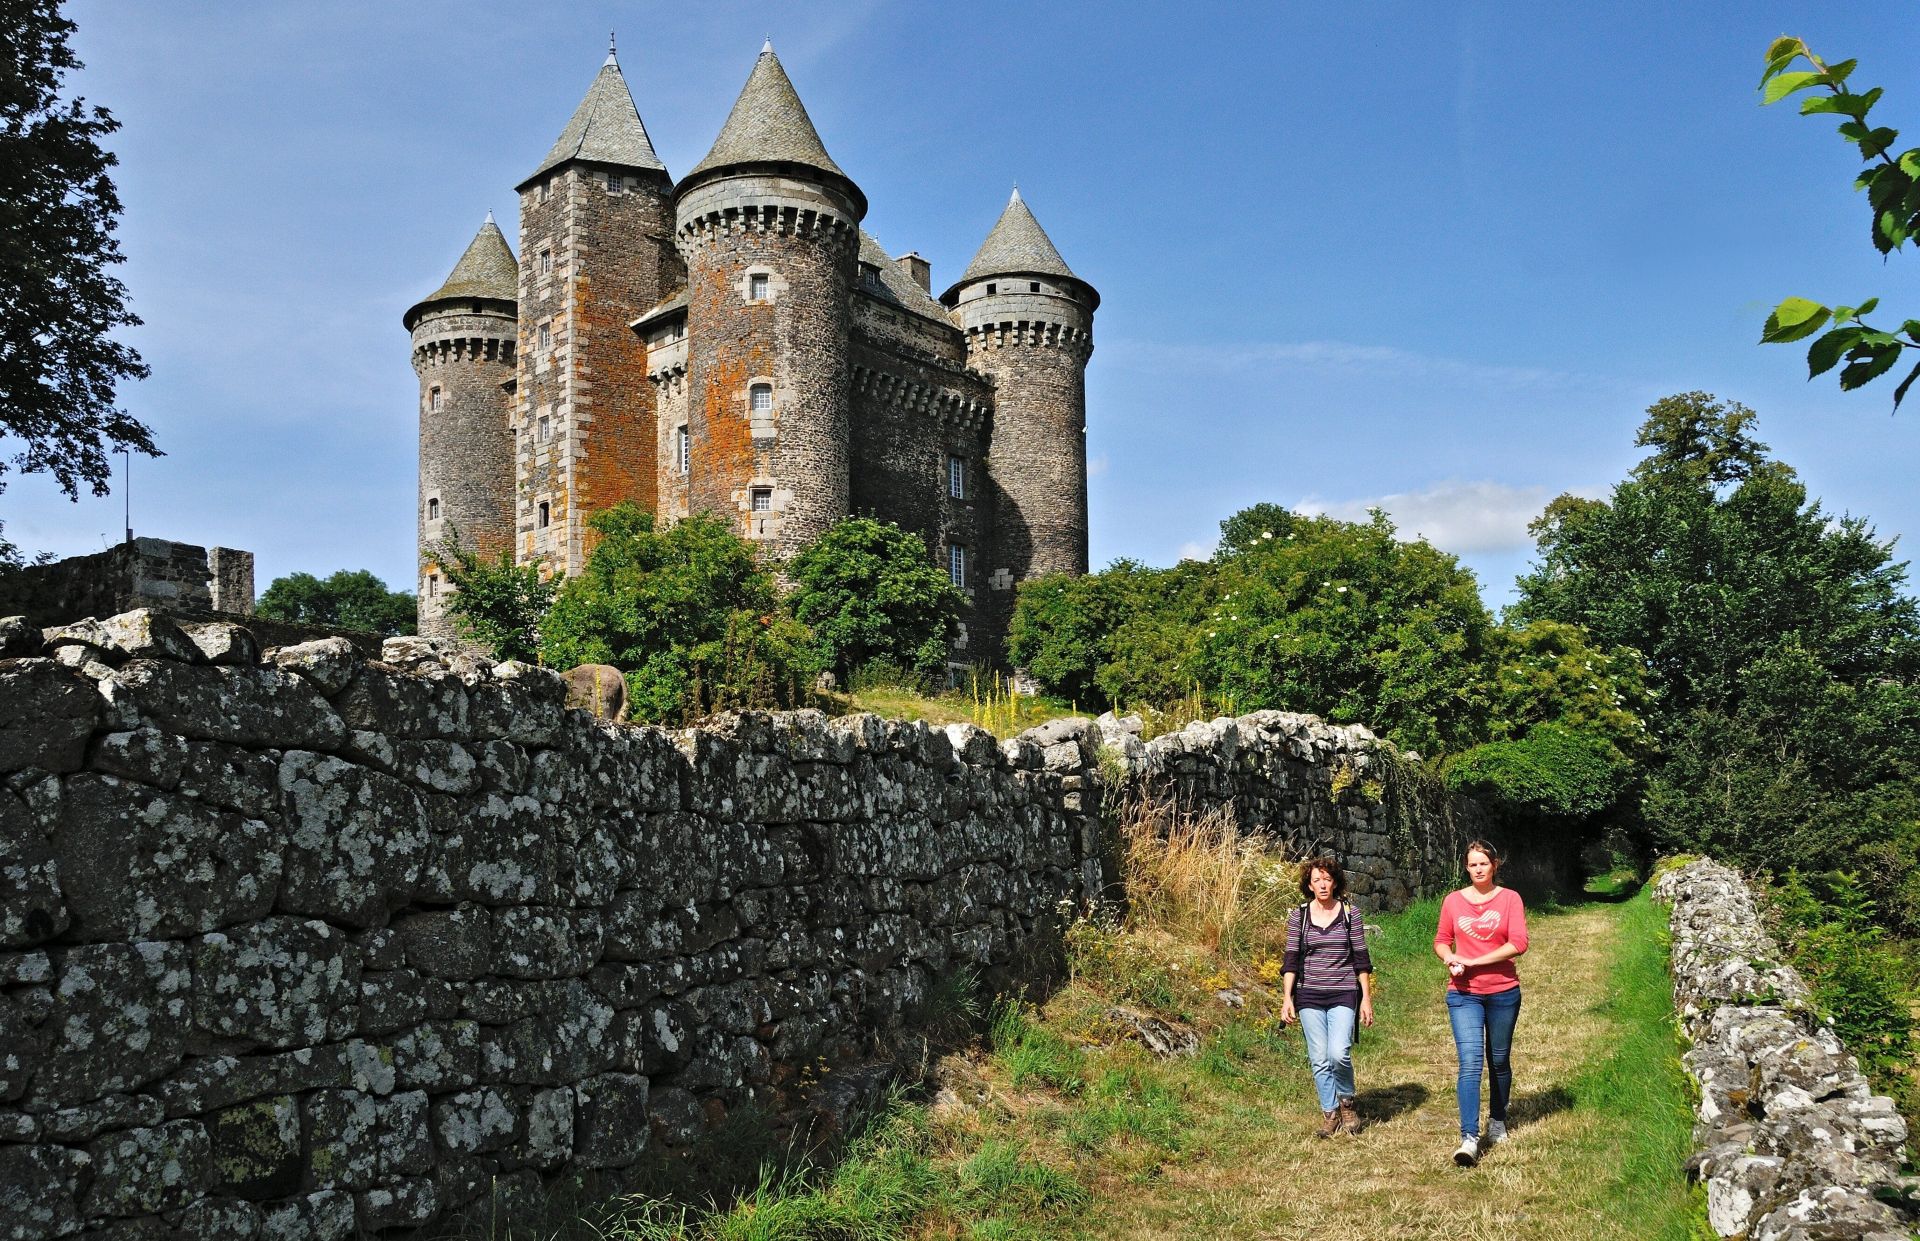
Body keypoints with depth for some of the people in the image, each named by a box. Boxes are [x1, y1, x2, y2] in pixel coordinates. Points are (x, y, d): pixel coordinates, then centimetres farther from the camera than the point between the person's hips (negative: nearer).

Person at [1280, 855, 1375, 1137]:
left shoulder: (1350, 914, 2)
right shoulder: (1298, 916, 3)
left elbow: (1361, 959, 5)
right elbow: (1290, 960, 3)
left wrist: (1366, 998, 2)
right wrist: (1286, 998, -4)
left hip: (1343, 995, -1)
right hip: (1309, 997, 1)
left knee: (1339, 1054, -16)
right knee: (1319, 1059, 2)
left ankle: (1346, 1101, 11)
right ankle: (1329, 1114, 17)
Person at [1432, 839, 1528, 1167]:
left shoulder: (1509, 898, -2)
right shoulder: (1453, 901, 4)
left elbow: (1518, 943, -12)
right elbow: (1441, 941, 12)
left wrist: (1474, 961, -15)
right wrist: (1450, 960, -11)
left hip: (1503, 992, 0)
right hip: (1464, 994, 0)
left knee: (1499, 1060, 14)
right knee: (1470, 1062, -11)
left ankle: (1497, 1121, 35)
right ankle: (1469, 1139, -16)